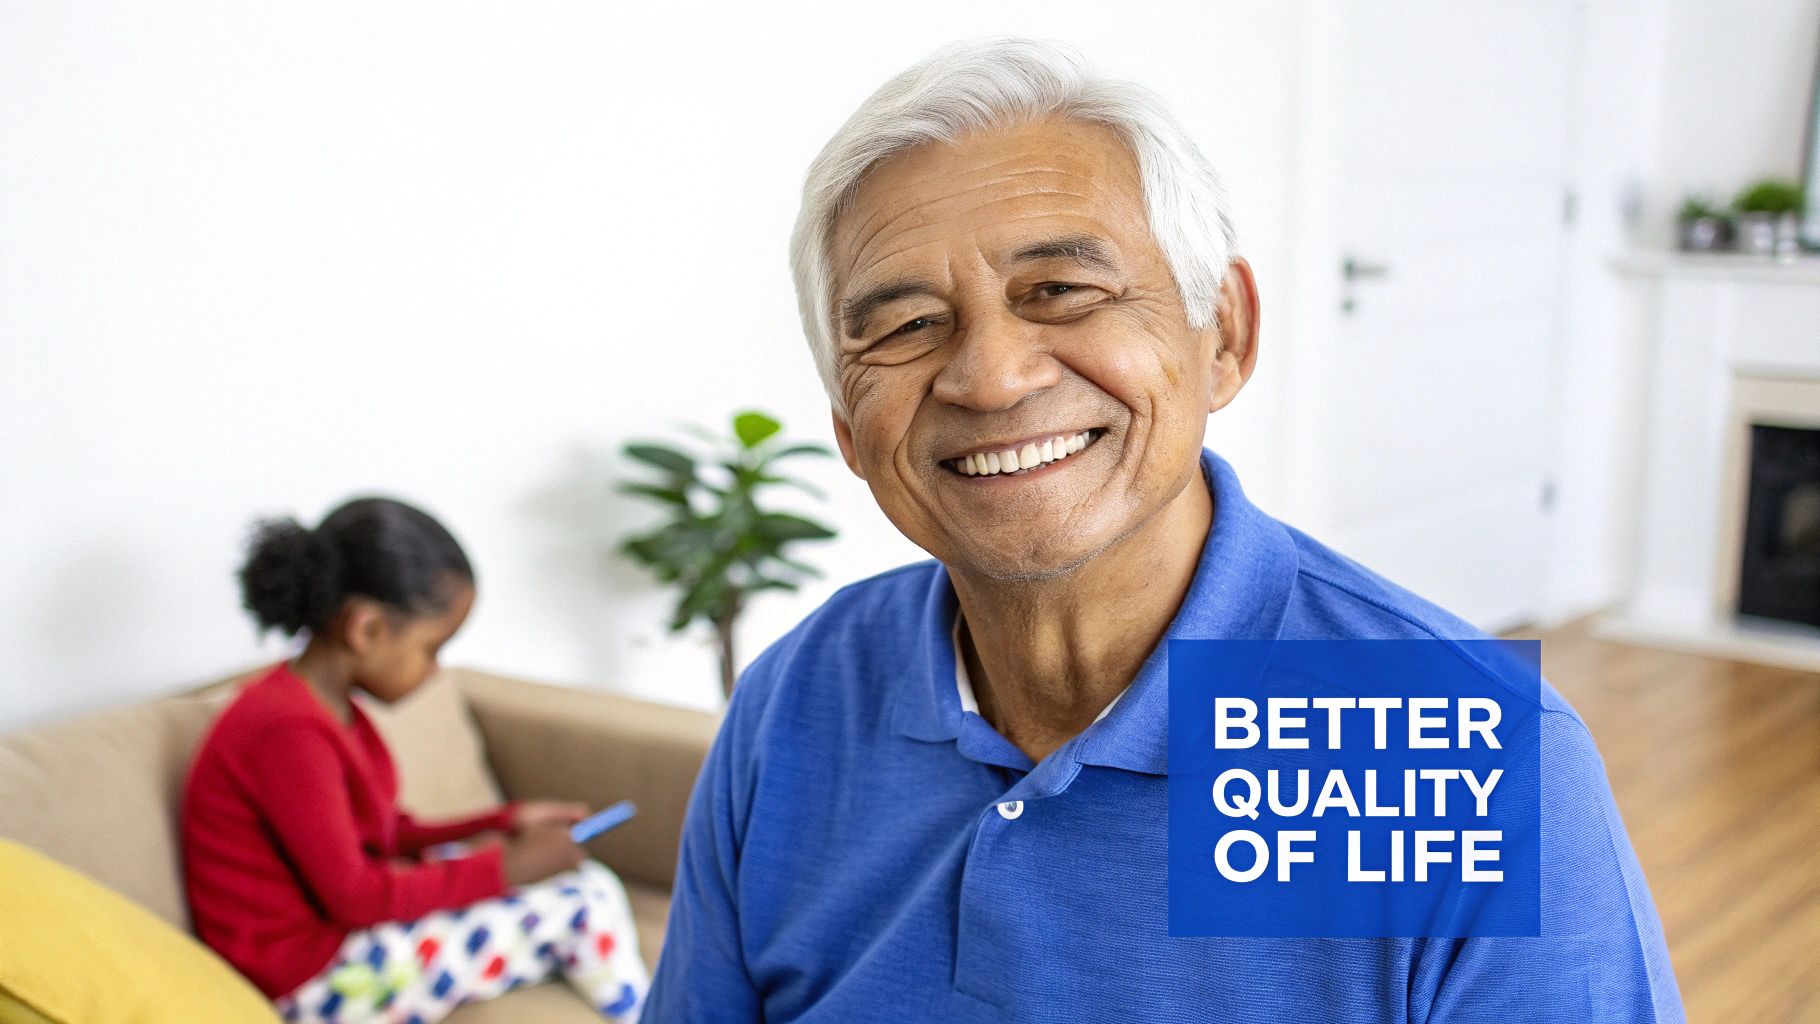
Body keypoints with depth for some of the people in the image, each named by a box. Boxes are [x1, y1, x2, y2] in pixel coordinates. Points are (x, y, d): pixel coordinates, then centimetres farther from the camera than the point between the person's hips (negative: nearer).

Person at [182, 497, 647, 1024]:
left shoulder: (328, 706, 7)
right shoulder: (289, 731, -24)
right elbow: (355, 896, -22)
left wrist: (502, 824, 6)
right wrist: (505, 866, -16)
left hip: (349, 931, 10)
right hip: (315, 977, -10)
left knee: (583, 879, 10)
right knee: (582, 907, -11)